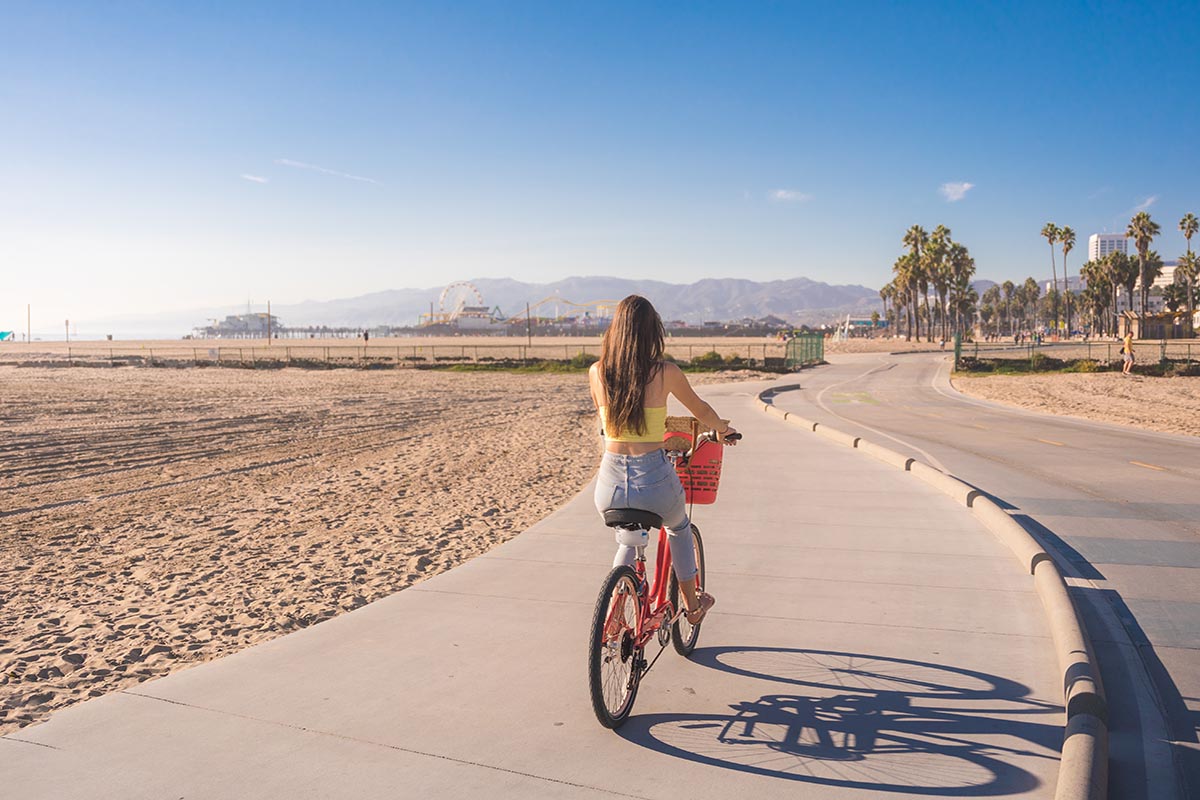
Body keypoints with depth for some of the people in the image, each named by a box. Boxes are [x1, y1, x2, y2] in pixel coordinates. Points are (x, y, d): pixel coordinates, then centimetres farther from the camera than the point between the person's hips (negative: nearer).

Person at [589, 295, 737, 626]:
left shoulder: (597, 371, 0)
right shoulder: (666, 372, -6)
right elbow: (701, 411, 12)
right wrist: (722, 429, 34)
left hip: (610, 485, 2)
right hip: (654, 481, -2)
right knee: (679, 528, 33)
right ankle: (692, 605, 46)